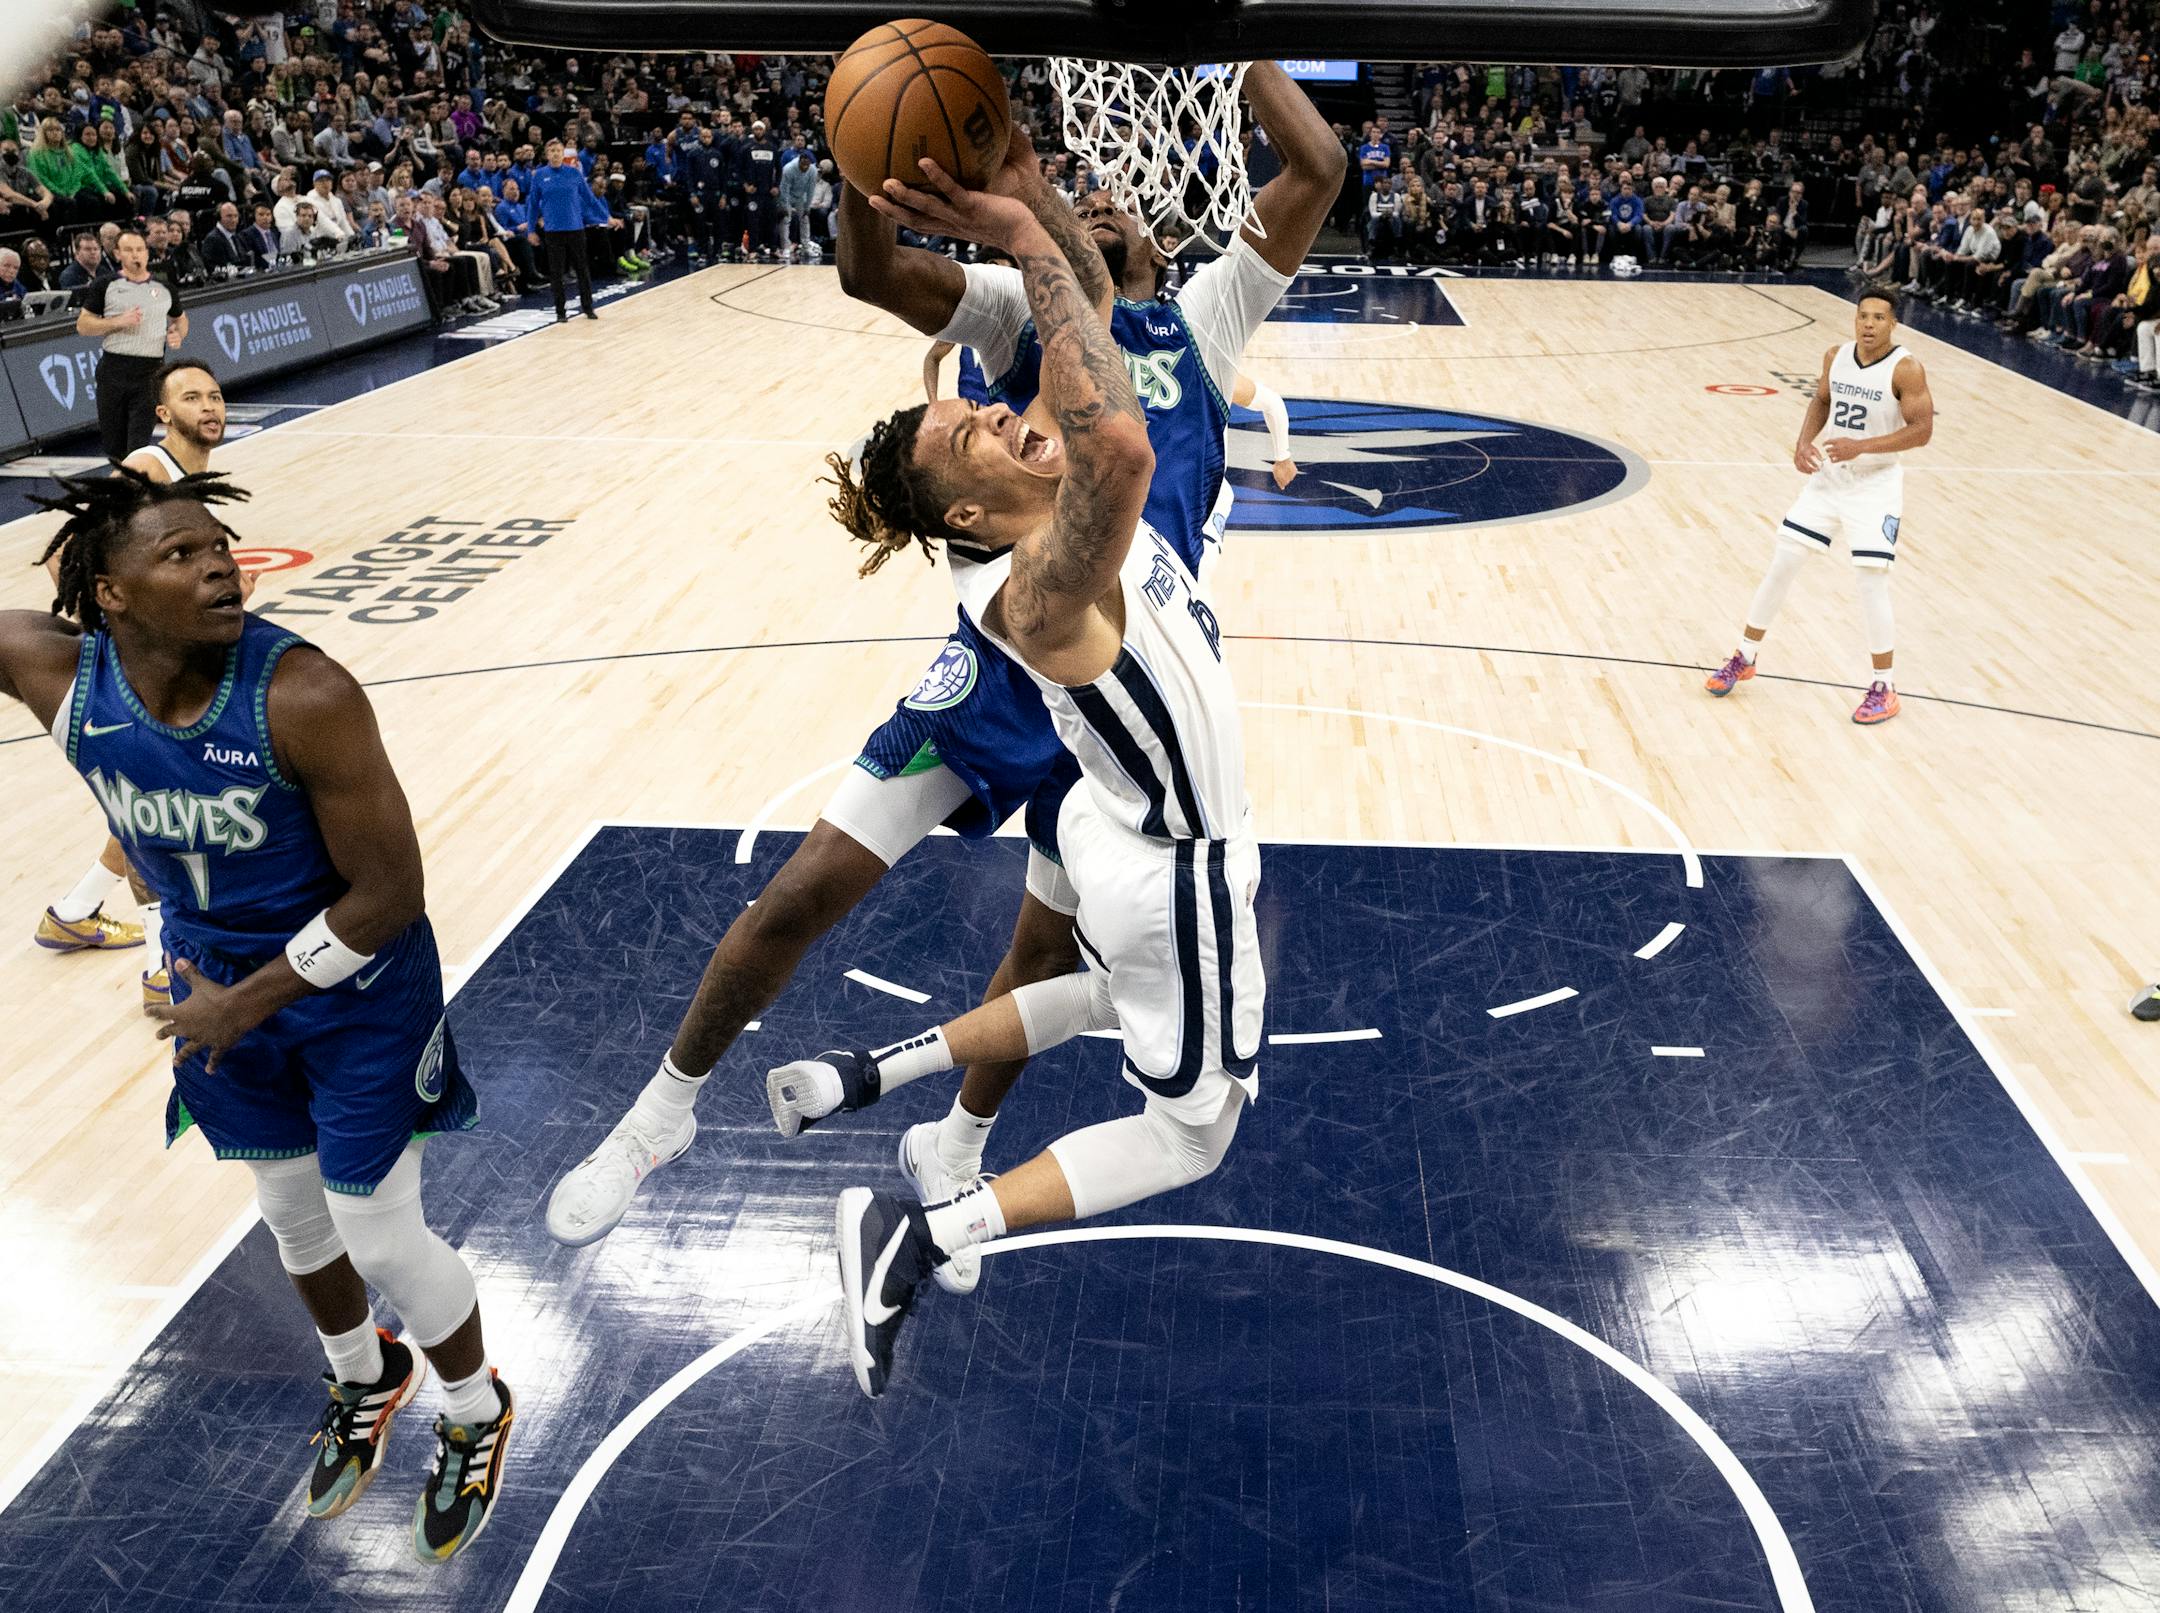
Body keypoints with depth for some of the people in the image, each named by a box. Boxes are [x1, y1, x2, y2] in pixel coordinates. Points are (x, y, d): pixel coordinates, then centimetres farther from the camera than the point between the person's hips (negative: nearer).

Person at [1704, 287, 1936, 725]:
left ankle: (1883, 689, 5)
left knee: (1871, 582, -9)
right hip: (1829, 478, 5)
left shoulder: (1905, 369, -17)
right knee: (1781, 564, 5)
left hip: (1876, 486, -5)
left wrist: (1862, 446, -28)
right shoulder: (1836, 357, -1)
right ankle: (1744, 659, 21)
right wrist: (1803, 443, -2)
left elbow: (1922, 430, -18)